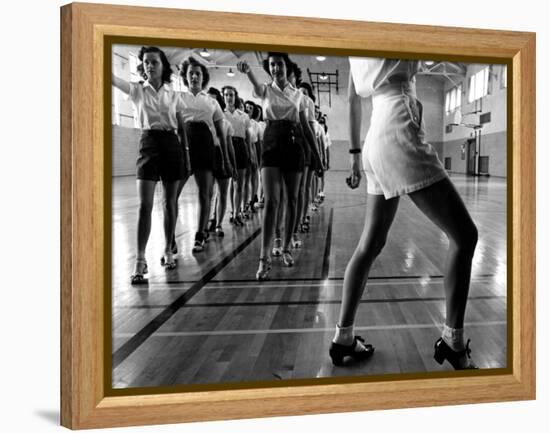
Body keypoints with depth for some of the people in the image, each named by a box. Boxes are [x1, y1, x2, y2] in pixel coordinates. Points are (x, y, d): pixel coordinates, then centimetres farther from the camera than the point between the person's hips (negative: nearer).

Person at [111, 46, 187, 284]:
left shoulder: (173, 95, 9)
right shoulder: (137, 90, 5)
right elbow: (114, 79, -12)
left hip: (172, 144, 2)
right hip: (149, 142, -2)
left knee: (170, 202, 8)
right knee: (144, 204, -11)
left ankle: (168, 251, 22)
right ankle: (140, 260, -11)